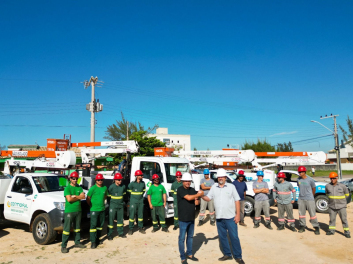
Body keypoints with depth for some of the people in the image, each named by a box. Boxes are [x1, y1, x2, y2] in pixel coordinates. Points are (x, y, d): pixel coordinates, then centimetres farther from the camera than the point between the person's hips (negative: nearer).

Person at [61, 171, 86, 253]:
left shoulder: (79, 188, 10)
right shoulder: (67, 188, -6)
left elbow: (83, 196, -5)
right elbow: (69, 199, -18)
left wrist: (74, 196, -15)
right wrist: (78, 197, -7)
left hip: (78, 211, 6)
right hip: (69, 211, -6)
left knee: (77, 228, 16)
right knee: (67, 229, -5)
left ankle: (77, 242, 29)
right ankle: (63, 246, 2)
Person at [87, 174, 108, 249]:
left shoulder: (105, 188, 5)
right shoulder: (93, 188, -10)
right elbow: (88, 199, -5)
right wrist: (92, 205, 0)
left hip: (102, 209, 6)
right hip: (94, 210, -5)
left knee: (100, 225, 12)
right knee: (93, 225, -8)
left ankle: (97, 239, 26)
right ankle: (93, 242, -4)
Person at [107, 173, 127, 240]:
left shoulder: (123, 186, 0)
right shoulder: (111, 187, -14)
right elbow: (108, 196, -6)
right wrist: (110, 204, -1)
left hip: (121, 206, 5)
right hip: (113, 206, -5)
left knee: (120, 219, 13)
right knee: (111, 219, -1)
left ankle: (120, 233, 26)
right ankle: (109, 234, 9)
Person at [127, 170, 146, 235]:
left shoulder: (143, 183, 4)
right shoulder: (132, 183, -10)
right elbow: (129, 191, 2)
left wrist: (141, 196, 11)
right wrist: (134, 196, 7)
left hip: (140, 201, 4)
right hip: (133, 202, -4)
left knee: (140, 215, 9)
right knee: (132, 215, -2)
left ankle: (140, 228, 20)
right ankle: (130, 229, 8)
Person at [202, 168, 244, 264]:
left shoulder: (231, 186, -1)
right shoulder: (214, 187, 8)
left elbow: (237, 200, -1)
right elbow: (208, 198, 6)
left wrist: (238, 214, -7)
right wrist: (202, 196, -16)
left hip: (230, 217, -3)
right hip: (219, 217, 4)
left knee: (234, 237, 0)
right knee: (222, 237, 12)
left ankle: (238, 256, 13)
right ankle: (227, 254, 27)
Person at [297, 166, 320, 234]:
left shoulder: (310, 180, -13)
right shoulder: (298, 179, 0)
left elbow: (314, 188, 2)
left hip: (309, 199, -4)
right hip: (301, 199, 4)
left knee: (312, 213, -1)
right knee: (301, 213, 10)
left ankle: (316, 227, 10)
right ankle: (302, 226, 21)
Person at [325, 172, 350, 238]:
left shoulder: (342, 186, -6)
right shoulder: (327, 186, -1)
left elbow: (347, 194, 10)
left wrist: (341, 199, 8)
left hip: (341, 206, -2)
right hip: (332, 206, 2)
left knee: (344, 219, 2)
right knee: (332, 219, 11)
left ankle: (347, 232, 12)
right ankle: (331, 230, 22)